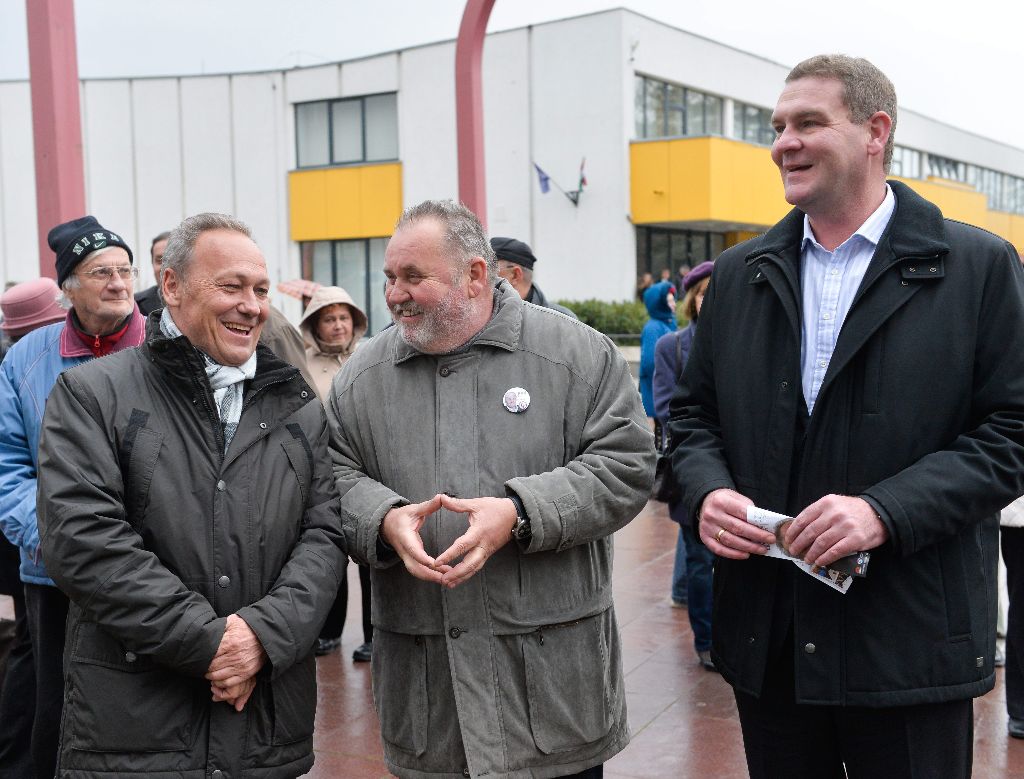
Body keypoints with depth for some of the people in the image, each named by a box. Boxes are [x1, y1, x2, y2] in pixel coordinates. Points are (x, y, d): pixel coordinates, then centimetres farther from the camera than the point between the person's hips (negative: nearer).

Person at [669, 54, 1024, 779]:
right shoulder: (739, 273, 9)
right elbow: (695, 411, 13)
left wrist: (886, 510, -19)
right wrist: (708, 489, -8)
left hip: (910, 644, -3)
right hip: (765, 636, 4)